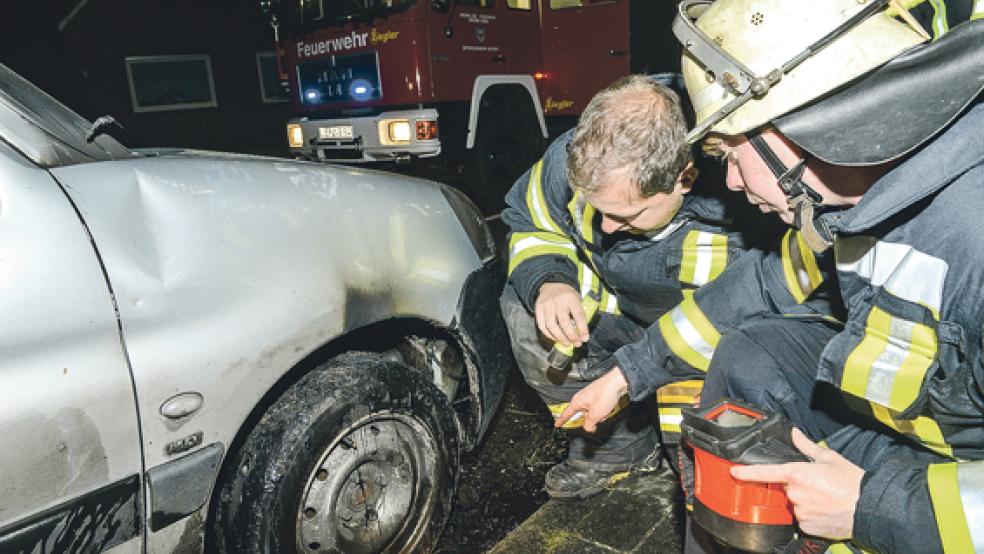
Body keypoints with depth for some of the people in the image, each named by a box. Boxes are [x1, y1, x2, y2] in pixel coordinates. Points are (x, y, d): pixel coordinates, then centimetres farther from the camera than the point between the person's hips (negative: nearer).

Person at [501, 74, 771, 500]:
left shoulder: (733, 238, -36)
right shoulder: (577, 159, -24)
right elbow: (529, 223, -6)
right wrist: (548, 283, -25)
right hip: (613, 308, 5)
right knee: (524, 308, -17)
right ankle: (618, 447, -1)